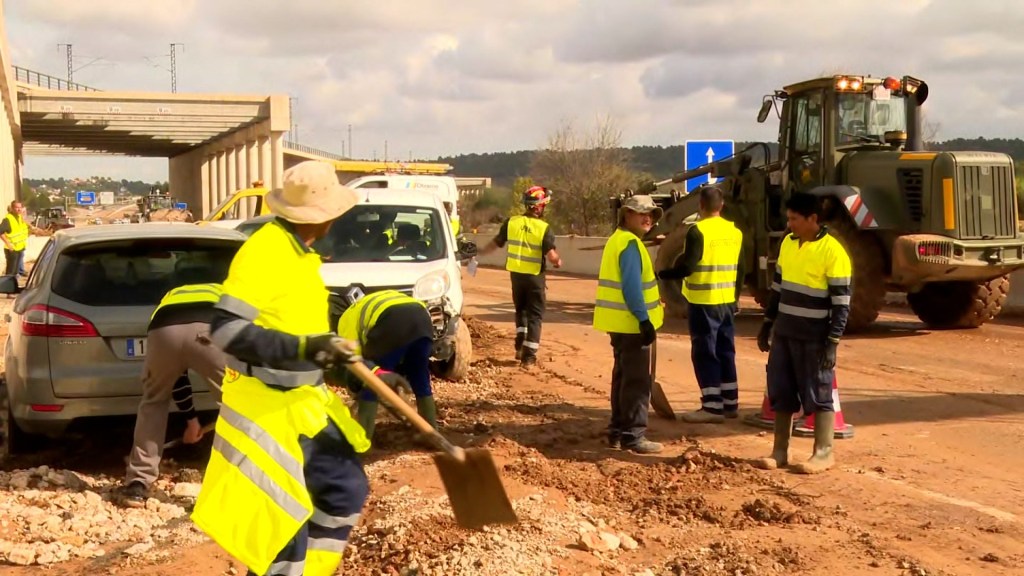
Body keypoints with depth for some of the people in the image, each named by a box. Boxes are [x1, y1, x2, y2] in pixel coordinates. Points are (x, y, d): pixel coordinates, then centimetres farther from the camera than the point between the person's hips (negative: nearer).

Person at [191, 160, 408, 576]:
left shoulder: (302, 255, 10)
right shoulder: (263, 252, -18)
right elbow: (225, 328, -26)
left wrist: (370, 373, 19)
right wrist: (303, 347, -33)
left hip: (308, 401, 9)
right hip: (266, 406, -9)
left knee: (346, 490, 16)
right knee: (284, 514, -4)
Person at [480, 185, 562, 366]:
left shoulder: (511, 222, -4)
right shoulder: (544, 228, -14)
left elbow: (496, 244, 6)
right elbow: (551, 256, -19)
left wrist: (481, 251, 25)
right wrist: (558, 260, 4)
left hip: (516, 274, 4)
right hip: (535, 276, -4)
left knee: (521, 309, 23)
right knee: (535, 314, 6)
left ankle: (520, 346, 13)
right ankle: (529, 354, 3)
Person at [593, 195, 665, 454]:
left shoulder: (617, 239, 17)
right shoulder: (630, 243, -16)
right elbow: (632, 286, -23)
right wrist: (644, 319, -24)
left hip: (620, 321, 11)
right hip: (631, 322, -11)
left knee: (623, 376, 17)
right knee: (637, 380, -6)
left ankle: (618, 431, 23)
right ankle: (633, 435, -4)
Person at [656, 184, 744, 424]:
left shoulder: (698, 231, -14)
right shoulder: (735, 231, 8)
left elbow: (686, 267, -19)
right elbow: (740, 270, 13)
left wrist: (661, 274, -6)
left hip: (704, 303, -7)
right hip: (727, 303, 7)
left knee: (705, 353, -2)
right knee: (726, 352, 13)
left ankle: (712, 407, -2)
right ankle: (730, 404, 19)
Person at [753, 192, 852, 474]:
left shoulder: (833, 252, -14)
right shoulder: (788, 244, 8)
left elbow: (841, 302, -14)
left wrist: (832, 342, -18)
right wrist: (767, 324, 17)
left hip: (814, 338, -7)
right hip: (784, 333, 7)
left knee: (818, 395, 2)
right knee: (781, 392, 10)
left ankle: (823, 453, 12)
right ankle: (780, 451, 18)